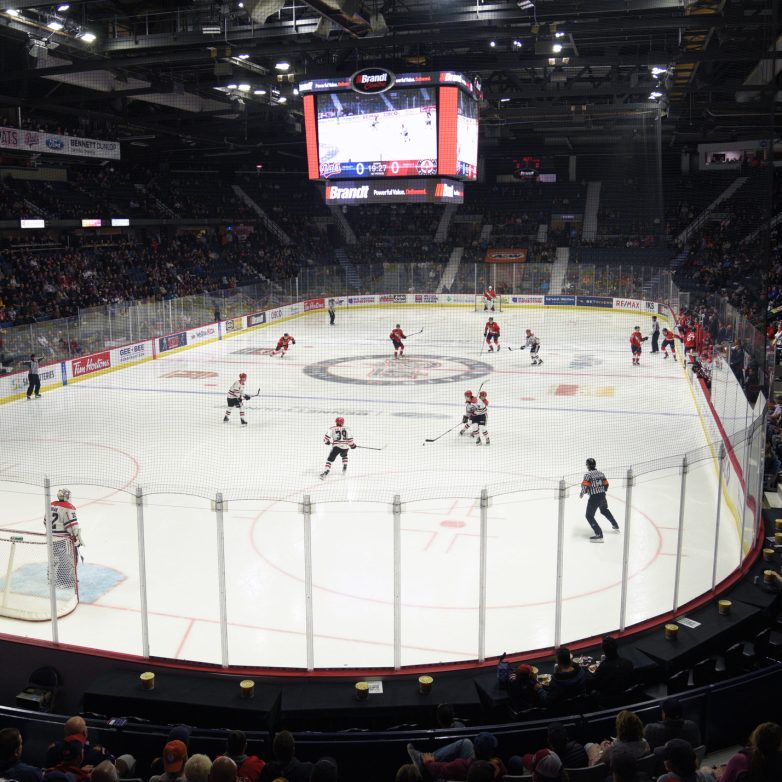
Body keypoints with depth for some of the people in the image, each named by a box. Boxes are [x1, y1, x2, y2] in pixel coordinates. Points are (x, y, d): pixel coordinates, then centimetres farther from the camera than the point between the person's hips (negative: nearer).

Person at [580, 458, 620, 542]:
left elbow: (585, 485, -18)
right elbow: (606, 484, 12)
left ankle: (599, 534, -12)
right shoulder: (600, 473, 7)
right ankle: (615, 526, 47)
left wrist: (582, 493, 1)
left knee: (589, 516, -1)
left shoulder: (588, 474, -13)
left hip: (594, 497, -7)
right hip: (602, 496, 7)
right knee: (604, 510, 34)